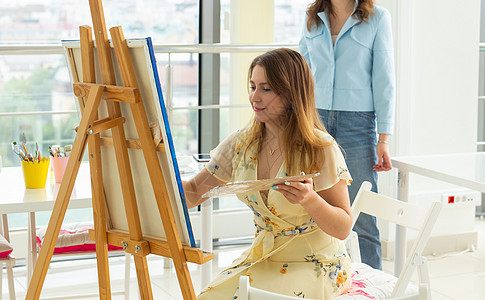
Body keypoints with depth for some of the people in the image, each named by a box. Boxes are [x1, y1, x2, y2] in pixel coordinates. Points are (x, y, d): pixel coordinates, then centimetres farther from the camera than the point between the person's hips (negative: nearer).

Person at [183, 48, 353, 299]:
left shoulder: (321, 150, -14)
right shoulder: (242, 144, 1)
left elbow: (343, 229, -11)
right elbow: (193, 193, 6)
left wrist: (310, 200, -30)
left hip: (315, 266, -5)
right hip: (262, 259, 5)